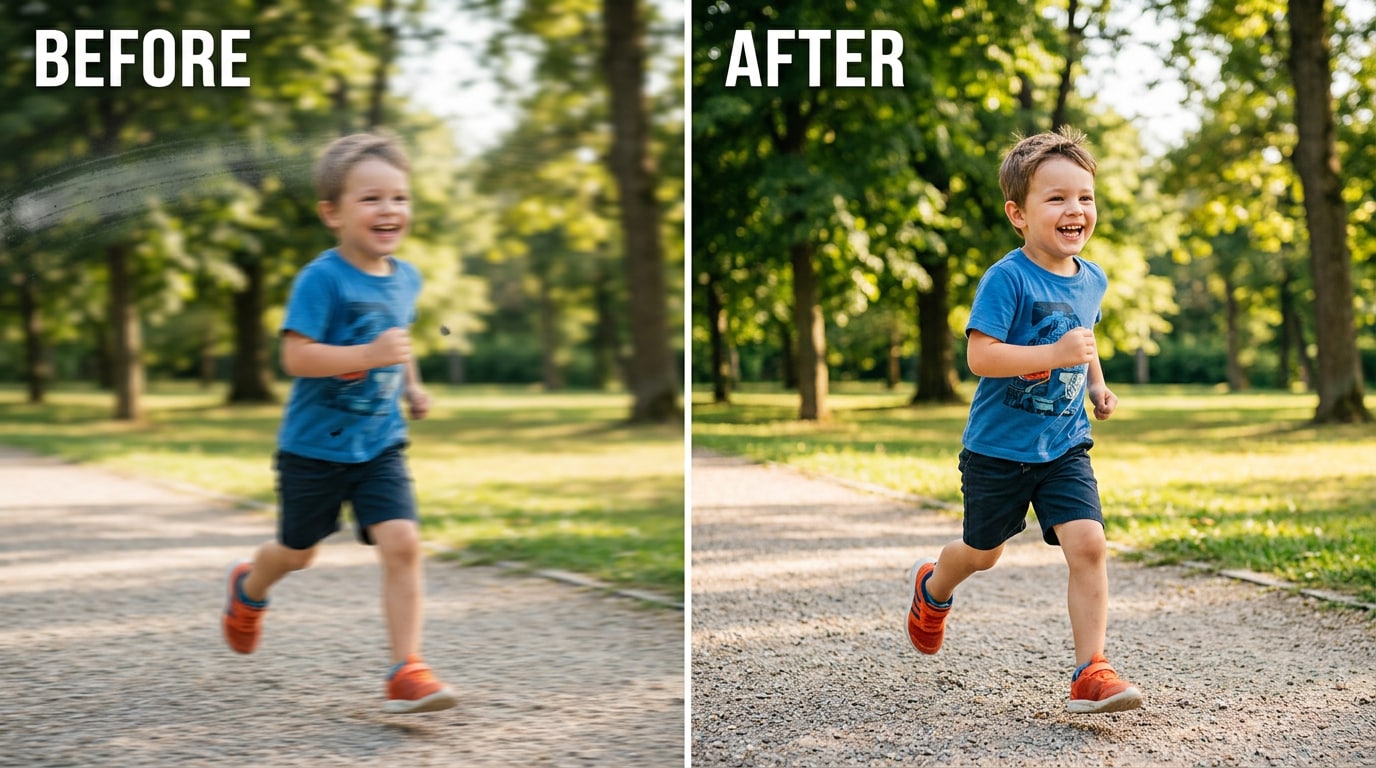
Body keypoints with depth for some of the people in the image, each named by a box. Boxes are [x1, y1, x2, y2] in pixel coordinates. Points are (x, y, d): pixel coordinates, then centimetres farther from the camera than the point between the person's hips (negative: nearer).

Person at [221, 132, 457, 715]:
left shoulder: (405, 278, 4)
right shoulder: (322, 279, -18)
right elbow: (295, 356, -26)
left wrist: (411, 383, 16)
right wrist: (368, 355, -33)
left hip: (380, 443, 4)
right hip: (316, 443, -4)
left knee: (402, 542, -14)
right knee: (298, 552, 15)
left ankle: (406, 672, -11)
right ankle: (248, 589, 51)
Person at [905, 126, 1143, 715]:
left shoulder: (1092, 280, 4)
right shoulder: (1007, 279, -19)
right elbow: (980, 356, -27)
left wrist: (1096, 383, 11)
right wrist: (1055, 354, -33)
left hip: (1064, 446, 4)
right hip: (998, 446, -4)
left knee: (1088, 544, -14)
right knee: (983, 551, 15)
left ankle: (1091, 673, -9)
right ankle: (932, 588, 50)